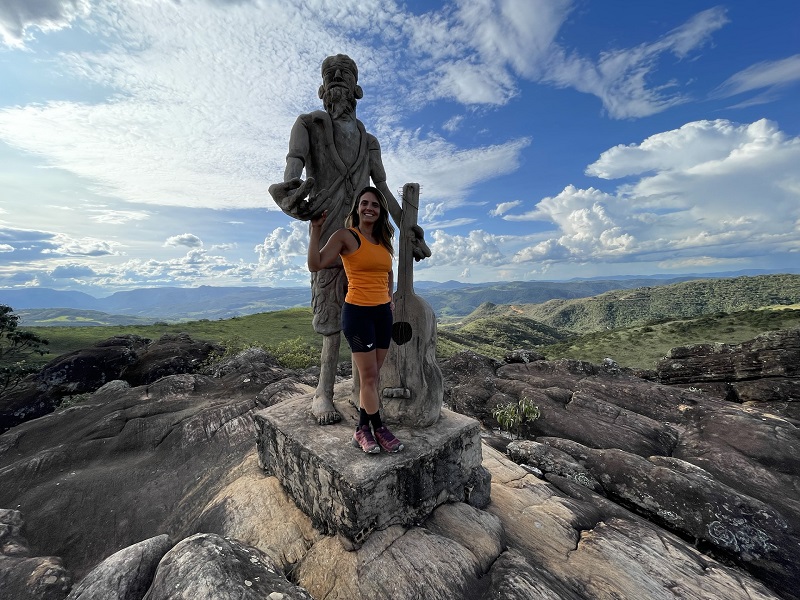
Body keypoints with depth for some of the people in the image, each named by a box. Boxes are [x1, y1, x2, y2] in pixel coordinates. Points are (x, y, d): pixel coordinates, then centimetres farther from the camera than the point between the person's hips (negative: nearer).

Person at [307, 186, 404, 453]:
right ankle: (379, 429, 22)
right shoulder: (345, 236, -5)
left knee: (373, 376, 11)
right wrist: (315, 229, -19)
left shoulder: (384, 241, 13)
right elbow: (315, 264, -16)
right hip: (358, 312, -6)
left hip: (383, 313, 6)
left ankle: (363, 429, 27)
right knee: (368, 376, 2)